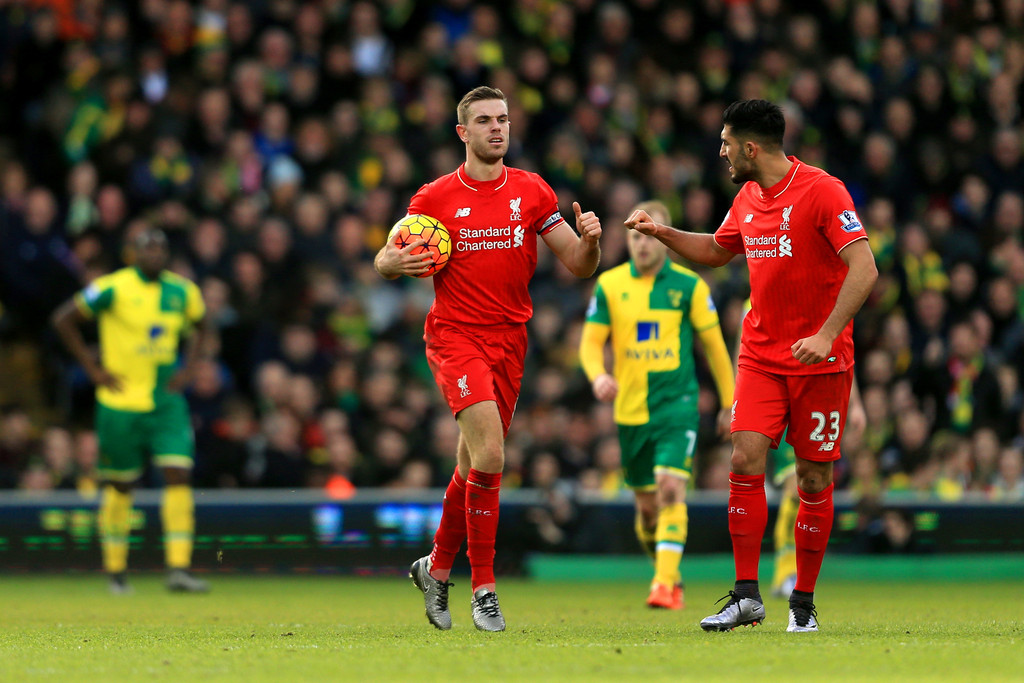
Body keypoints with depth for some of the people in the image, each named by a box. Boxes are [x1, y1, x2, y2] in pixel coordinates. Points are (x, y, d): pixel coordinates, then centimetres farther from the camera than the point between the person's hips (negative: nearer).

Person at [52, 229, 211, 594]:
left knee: (178, 475, -11)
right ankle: (116, 571, 21)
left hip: (167, 401, 3)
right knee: (120, 485, 6)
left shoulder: (182, 292, 4)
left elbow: (199, 325, 24)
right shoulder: (113, 288, -10)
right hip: (121, 403, -3)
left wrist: (189, 368, 9)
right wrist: (93, 369, -7)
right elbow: (63, 318, -4)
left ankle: (179, 568, -12)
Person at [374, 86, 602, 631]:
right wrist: (397, 262, -17)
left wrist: (590, 240, -16)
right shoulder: (435, 198, -1)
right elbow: (384, 260, 6)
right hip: (454, 336, -4)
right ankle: (483, 587, -16)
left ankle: (436, 567, 32)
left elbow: (578, 266, 6)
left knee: (474, 468, 10)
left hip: (509, 339, 4)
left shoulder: (531, 191, 6)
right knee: (490, 453, -22)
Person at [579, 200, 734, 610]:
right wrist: (598, 376, -19)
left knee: (671, 488, -20)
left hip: (677, 404, -3)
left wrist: (729, 404, 8)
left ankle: (666, 584, -23)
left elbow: (714, 345, 6)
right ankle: (668, 575, 32)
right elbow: (591, 341, 2)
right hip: (630, 409, 3)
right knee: (646, 503, 10)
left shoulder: (689, 285, -1)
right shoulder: (610, 284, 4)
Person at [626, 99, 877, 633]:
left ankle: (803, 603, 12)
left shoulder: (821, 191, -13)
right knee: (745, 460, -10)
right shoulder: (748, 198, 10)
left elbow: (864, 269, -20)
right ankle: (746, 596, -7)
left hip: (820, 359, -5)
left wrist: (826, 334, -27)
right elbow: (716, 251, 29)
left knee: (814, 478, 0)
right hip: (761, 356, 5)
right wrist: (661, 233, 14)